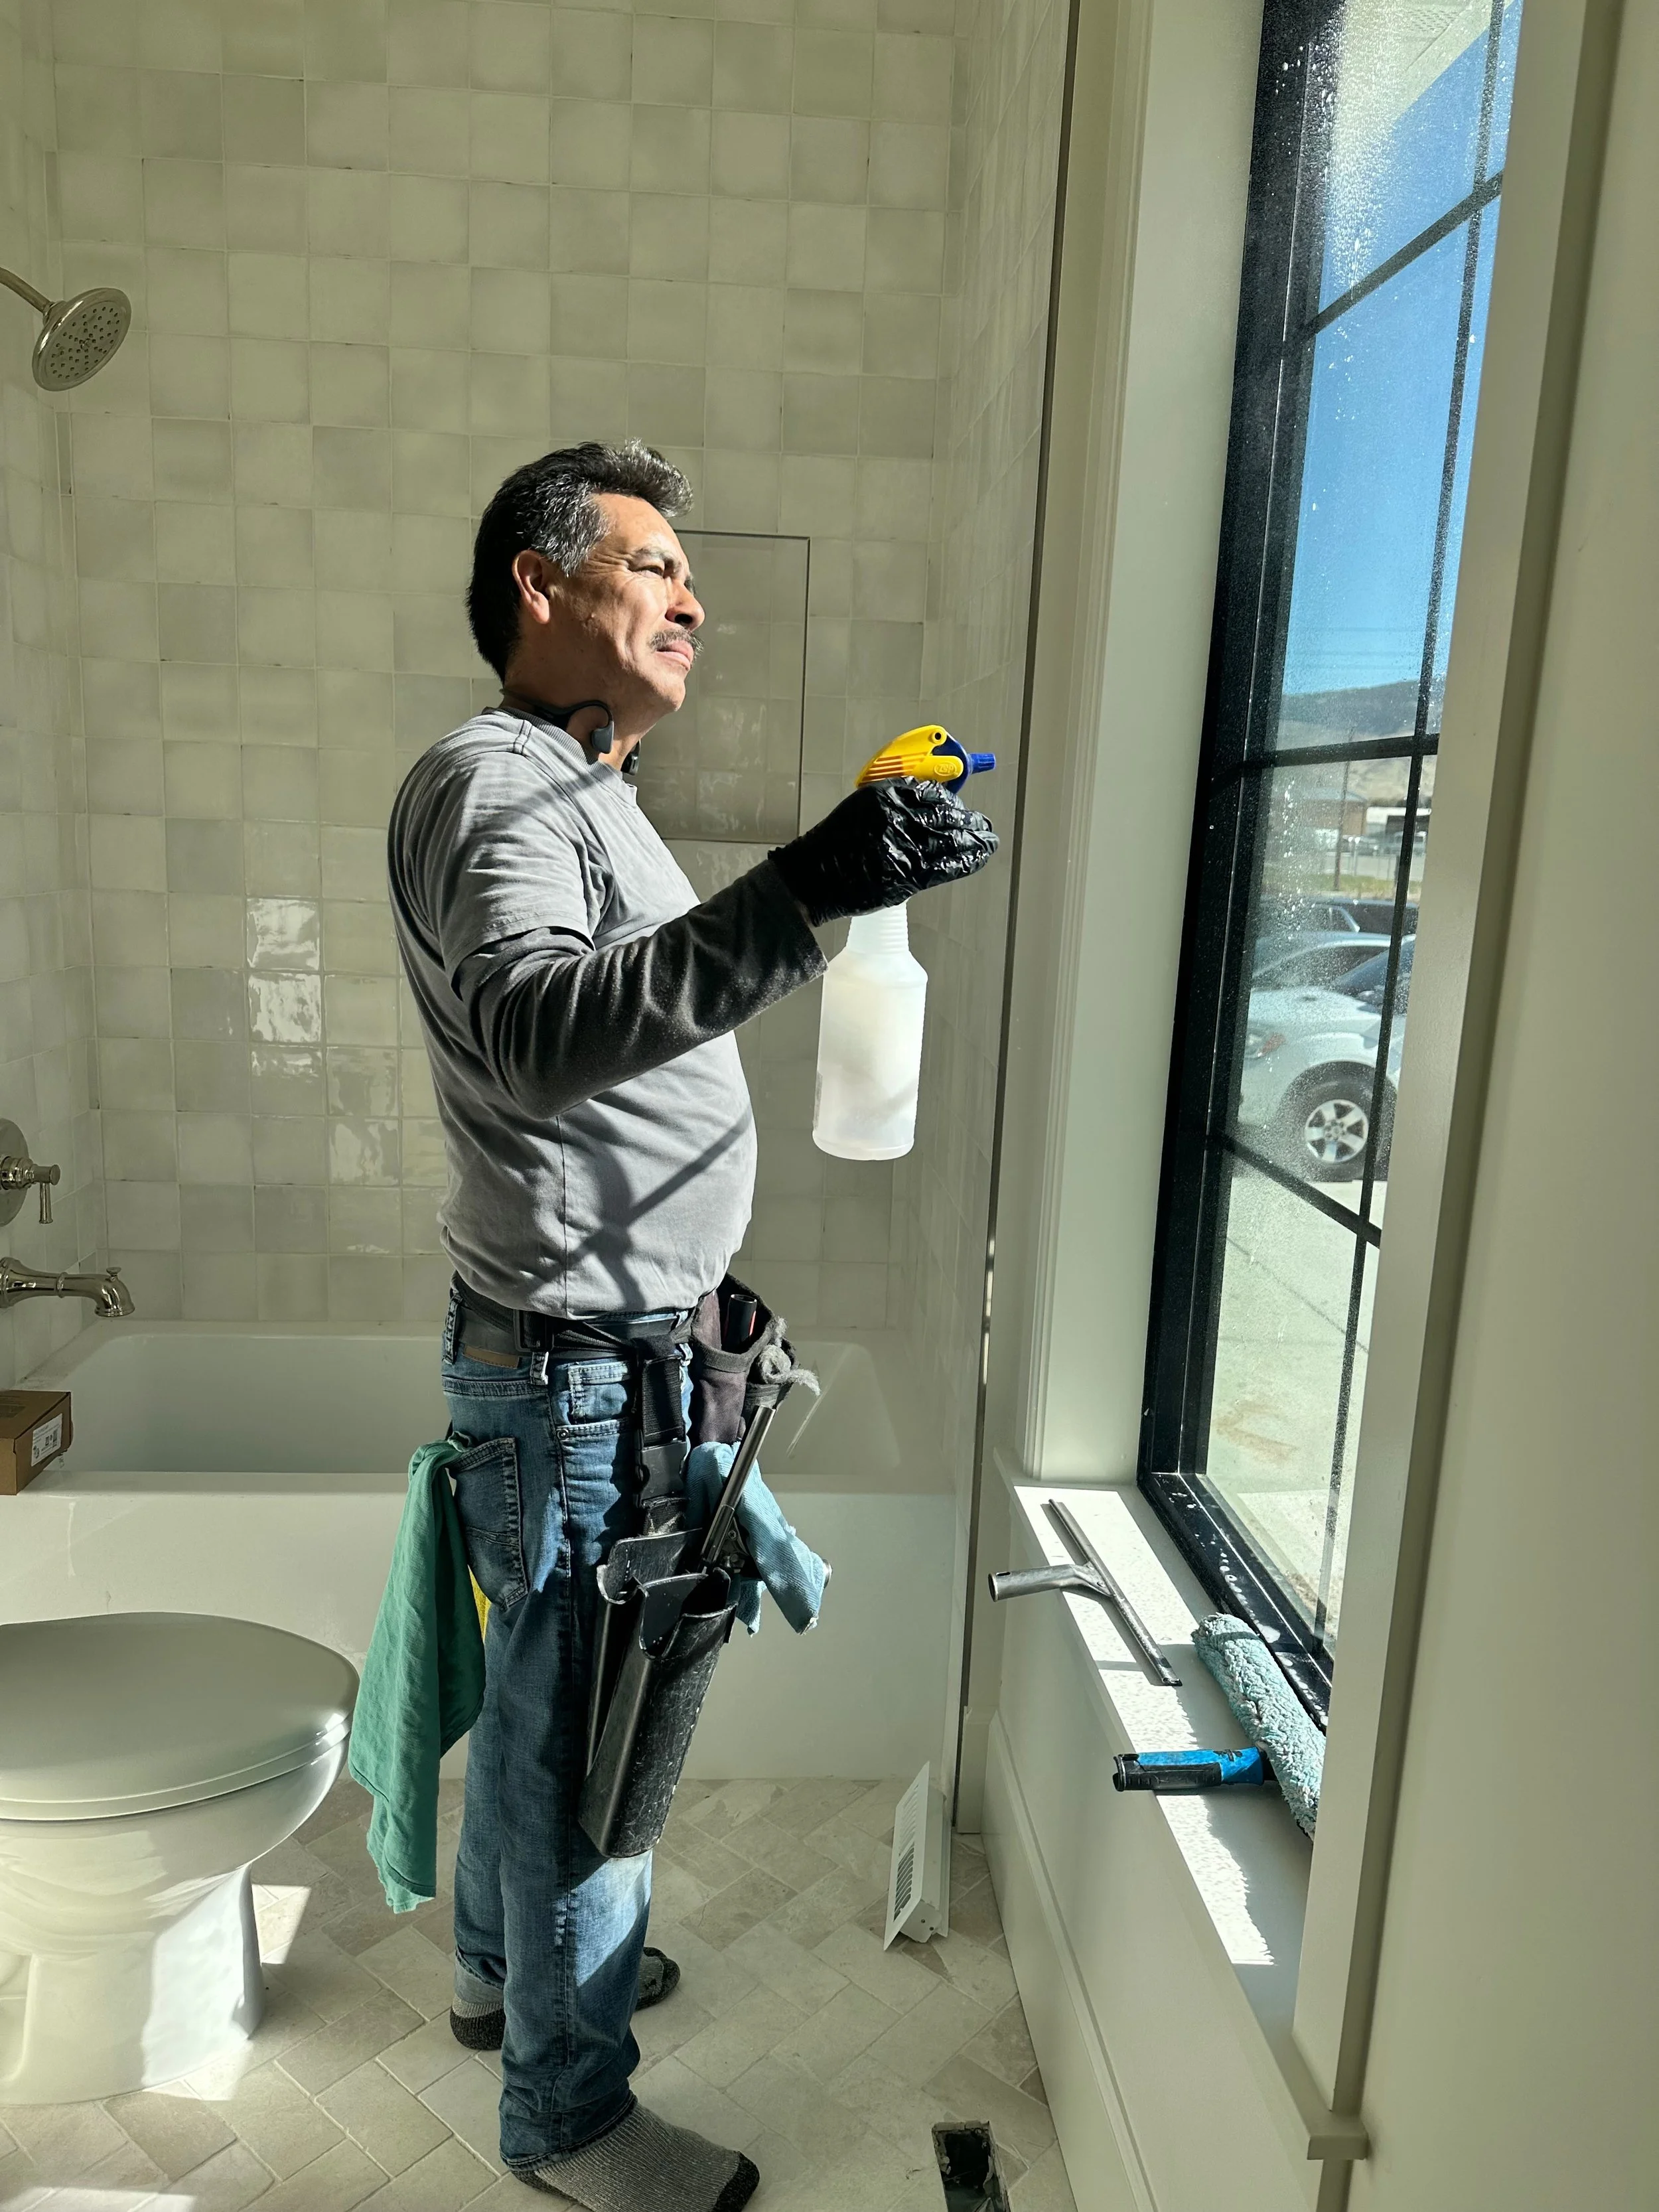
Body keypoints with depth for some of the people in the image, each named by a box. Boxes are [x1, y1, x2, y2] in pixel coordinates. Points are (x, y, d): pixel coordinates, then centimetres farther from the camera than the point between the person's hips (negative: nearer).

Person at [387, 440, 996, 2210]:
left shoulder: (583, 790, 16)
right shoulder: (490, 782, -18)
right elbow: (530, 1032, -38)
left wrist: (691, 1279, 24)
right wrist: (797, 897, -47)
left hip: (606, 1345, 10)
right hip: (571, 1365, -10)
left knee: (538, 1690, 24)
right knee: (580, 1727, 6)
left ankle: (503, 1966, 45)